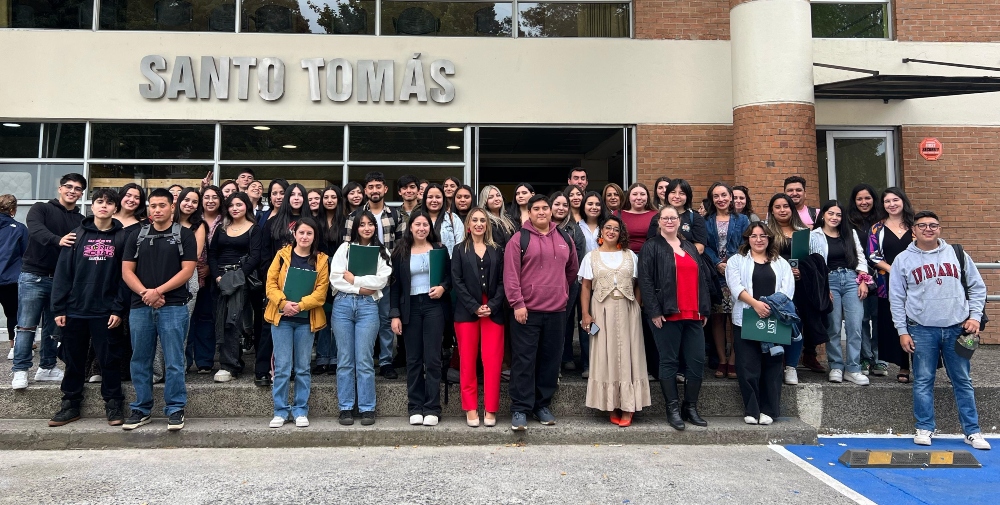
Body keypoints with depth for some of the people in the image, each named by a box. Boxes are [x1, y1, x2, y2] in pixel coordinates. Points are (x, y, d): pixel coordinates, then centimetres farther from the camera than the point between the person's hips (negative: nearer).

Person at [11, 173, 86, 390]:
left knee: (53, 327, 11)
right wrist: (57, 240, -42)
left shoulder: (81, 221, 9)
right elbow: (36, 229, -22)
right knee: (26, 326, -1)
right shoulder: (41, 208, -1)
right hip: (33, 276, -4)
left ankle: (47, 367, 22)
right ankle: (20, 370, 7)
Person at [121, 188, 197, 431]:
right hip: (140, 306, 4)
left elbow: (187, 270, -5)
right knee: (140, 361, 9)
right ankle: (141, 409, 20)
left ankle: (175, 410, 8)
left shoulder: (184, 235, 3)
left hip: (174, 307, -3)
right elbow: (127, 270, 6)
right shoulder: (137, 236, 12)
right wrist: (145, 293, -9)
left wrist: (158, 291, -12)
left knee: (174, 362, -1)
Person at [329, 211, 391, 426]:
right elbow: (335, 278, 1)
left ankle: (367, 409, 7)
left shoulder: (382, 252, 12)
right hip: (343, 304, 1)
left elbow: (381, 281, -2)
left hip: (368, 306, -1)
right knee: (345, 359, 4)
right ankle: (345, 408, 12)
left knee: (364, 360, -1)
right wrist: (361, 288, -6)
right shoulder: (345, 248, 12)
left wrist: (354, 279, -4)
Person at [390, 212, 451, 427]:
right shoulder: (401, 252, 6)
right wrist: (395, 314, -1)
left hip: (433, 306, -1)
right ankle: (415, 408, 12)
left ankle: (432, 409, 4)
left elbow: (449, 275, 11)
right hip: (410, 308, 1)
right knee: (413, 359, 4)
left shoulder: (439, 249, 6)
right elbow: (395, 285, 5)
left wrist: (443, 287, -11)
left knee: (432, 358, -3)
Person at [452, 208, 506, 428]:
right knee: (468, 361, 2)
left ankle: (490, 409, 7)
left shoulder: (497, 250, 11)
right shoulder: (460, 250, 7)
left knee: (492, 361, -3)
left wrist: (492, 306, -10)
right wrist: (475, 307, -11)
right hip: (466, 312, -1)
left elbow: (502, 281, 5)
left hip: (493, 311, 1)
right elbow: (457, 281, -1)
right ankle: (471, 408, 12)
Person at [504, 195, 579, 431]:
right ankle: (520, 409, 7)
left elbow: (572, 269, 23)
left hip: (557, 311, 4)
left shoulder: (564, 239, 11)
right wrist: (517, 304, -13)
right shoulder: (519, 239, -3)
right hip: (527, 311, -4)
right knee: (524, 361, -1)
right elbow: (510, 274, -8)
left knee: (550, 360, 11)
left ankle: (542, 405, 24)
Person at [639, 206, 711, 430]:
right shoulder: (651, 247, 0)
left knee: (697, 361, 6)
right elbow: (645, 281, -8)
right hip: (667, 314, -6)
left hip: (693, 315, 6)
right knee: (669, 362, 1)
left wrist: (705, 309, 12)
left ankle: (691, 407, 18)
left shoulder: (690, 247, 19)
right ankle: (673, 409, 10)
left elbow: (702, 278, 19)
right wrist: (654, 311, -14)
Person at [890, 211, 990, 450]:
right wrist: (903, 331, -1)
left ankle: (972, 431, 18)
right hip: (922, 330, -1)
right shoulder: (903, 259, 2)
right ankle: (925, 428, 14)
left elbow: (977, 287, 12)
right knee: (923, 381, 3)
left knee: (962, 381, 8)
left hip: (957, 328, 2)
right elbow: (896, 299, 2)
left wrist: (975, 316, 0)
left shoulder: (957, 254, 7)